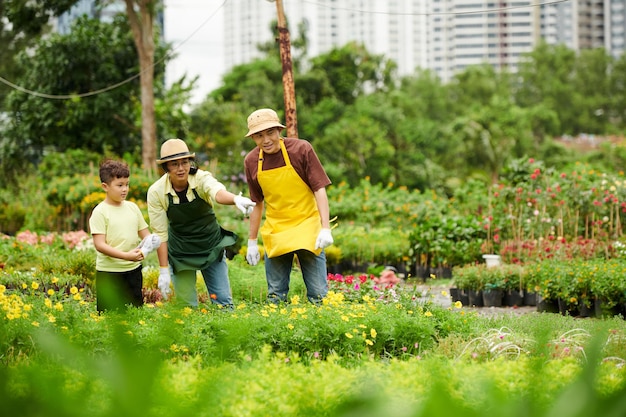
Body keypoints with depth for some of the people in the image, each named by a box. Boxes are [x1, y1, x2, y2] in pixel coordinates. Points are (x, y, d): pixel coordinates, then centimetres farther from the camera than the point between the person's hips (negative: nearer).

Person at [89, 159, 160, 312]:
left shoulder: (132, 207, 8)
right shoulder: (100, 212, -9)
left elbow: (145, 234, 13)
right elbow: (99, 245, -16)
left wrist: (150, 242, -12)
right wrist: (125, 255, -27)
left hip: (133, 270, 6)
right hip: (109, 272, -6)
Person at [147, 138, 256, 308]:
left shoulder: (202, 178, -20)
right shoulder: (156, 192, -17)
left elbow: (218, 193, -43)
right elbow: (160, 233, -12)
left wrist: (236, 199, -66)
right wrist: (163, 271, -12)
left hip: (211, 246, 0)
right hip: (180, 252, 0)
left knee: (223, 302, 0)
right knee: (186, 306, 1)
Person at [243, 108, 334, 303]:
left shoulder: (301, 149, -11)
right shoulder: (251, 161, 0)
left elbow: (320, 190, -11)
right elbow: (257, 203, 11)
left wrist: (325, 228, -20)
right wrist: (252, 242, 13)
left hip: (307, 227, -3)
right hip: (275, 232, 3)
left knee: (318, 294, -6)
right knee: (275, 295, 4)